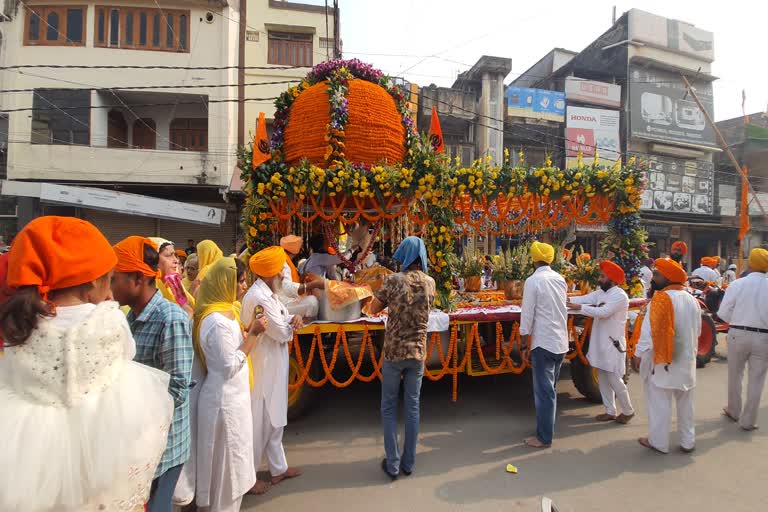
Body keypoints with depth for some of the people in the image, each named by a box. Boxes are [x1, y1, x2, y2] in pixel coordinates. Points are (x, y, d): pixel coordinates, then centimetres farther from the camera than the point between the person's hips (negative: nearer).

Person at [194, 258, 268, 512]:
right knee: (227, 464, 8)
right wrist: (253, 334, -20)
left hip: (231, 396, 9)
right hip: (225, 400, -9)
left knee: (229, 463, 22)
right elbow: (230, 366, -22)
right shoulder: (217, 320, -24)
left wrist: (250, 331, 4)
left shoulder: (223, 312, 5)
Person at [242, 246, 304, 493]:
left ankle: (278, 468, 36)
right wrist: (293, 323, -2)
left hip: (273, 366, 10)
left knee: (274, 418, 20)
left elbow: (284, 322, 10)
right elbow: (282, 333, -23)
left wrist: (292, 319, -12)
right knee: (259, 421, 6)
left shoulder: (269, 293, 7)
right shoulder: (260, 298, -25)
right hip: (263, 367, -10)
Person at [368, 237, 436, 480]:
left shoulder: (393, 281, -13)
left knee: (389, 408, 11)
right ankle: (408, 463, 23)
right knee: (412, 407, 13)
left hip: (394, 351, -3)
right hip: (418, 352, 3)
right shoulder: (430, 282, -2)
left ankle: (393, 464, 16)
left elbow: (374, 309, -3)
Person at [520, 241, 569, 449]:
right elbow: (563, 308, 12)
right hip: (561, 340, 7)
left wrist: (524, 336, -4)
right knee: (550, 388, 20)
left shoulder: (533, 281, -15)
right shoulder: (560, 279, 5)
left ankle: (544, 438, 10)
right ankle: (547, 427, 32)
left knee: (544, 391, 1)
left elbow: (528, 313, -14)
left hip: (544, 342, -7)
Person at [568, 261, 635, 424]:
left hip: (613, 344, -8)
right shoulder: (601, 293, 9)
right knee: (603, 380, 14)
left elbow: (603, 312, -26)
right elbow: (584, 298, 0)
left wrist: (579, 307, -26)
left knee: (615, 381, 1)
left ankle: (628, 411, 22)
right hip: (600, 343, 8)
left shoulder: (620, 296, -16)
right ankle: (610, 412, 26)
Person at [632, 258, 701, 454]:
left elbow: (649, 330, -20)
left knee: (660, 402, 4)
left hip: (662, 359, -7)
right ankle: (688, 441, 28)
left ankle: (659, 442, 13)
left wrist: (638, 354, -13)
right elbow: (697, 330, 13)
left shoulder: (661, 299, -18)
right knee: (685, 402, 17)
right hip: (687, 360, 7)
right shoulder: (692, 300, 3)